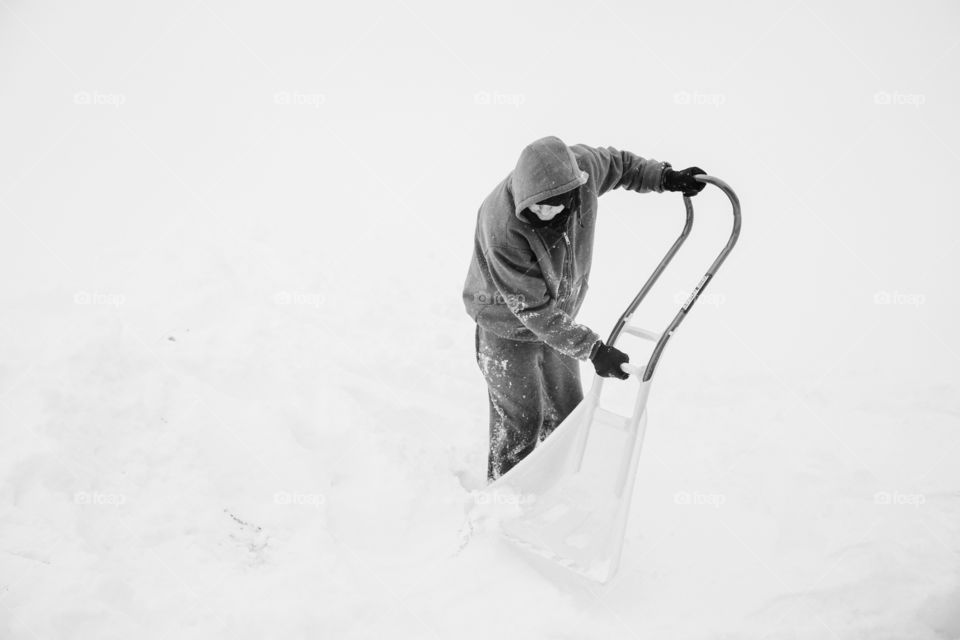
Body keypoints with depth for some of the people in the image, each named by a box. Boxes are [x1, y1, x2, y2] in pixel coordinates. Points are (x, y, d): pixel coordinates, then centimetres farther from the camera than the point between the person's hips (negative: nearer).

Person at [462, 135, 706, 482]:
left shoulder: (580, 165, -20)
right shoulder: (502, 231, -37)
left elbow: (616, 162, 7)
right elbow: (534, 310, -31)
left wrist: (665, 177, 3)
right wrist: (592, 348, -31)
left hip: (558, 319, 6)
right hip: (509, 329, -6)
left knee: (567, 411, 15)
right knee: (521, 421, 2)